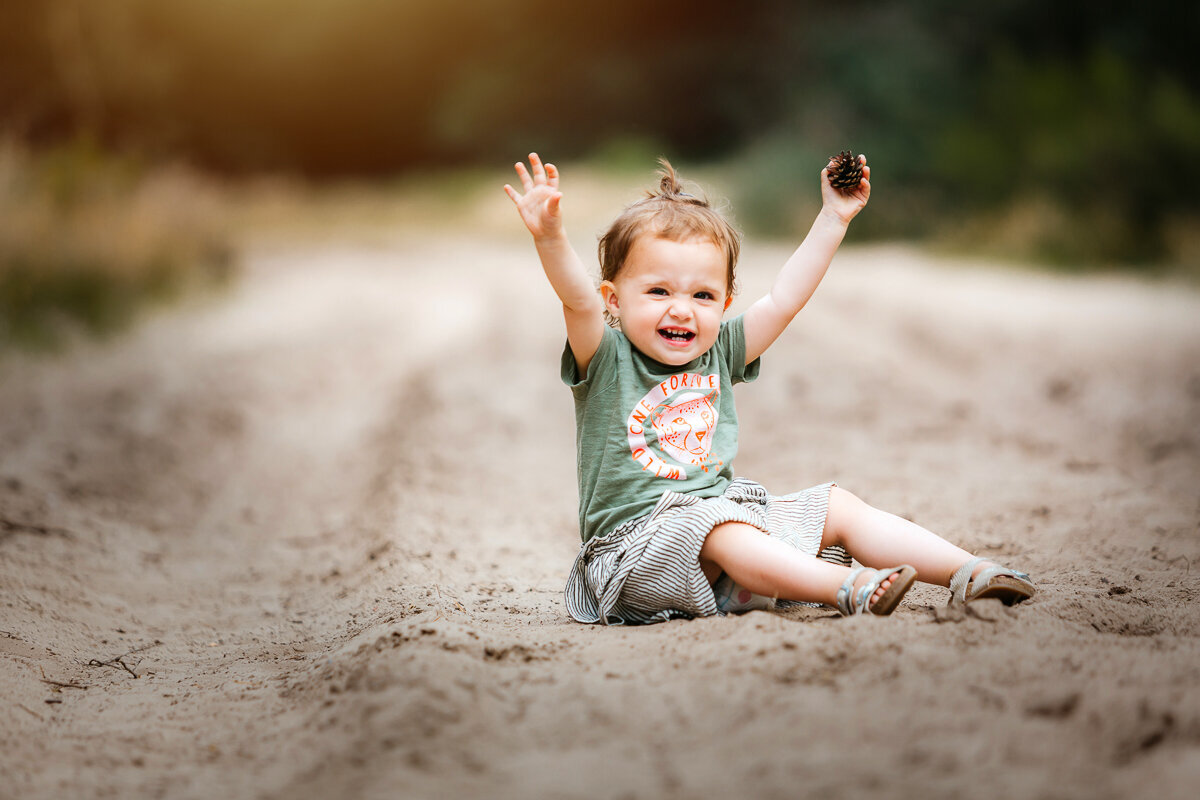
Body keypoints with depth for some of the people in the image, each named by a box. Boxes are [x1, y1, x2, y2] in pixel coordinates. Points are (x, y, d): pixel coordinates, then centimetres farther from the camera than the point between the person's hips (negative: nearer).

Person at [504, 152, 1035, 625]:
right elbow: (578, 298, -24)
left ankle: (967, 573, -6)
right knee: (717, 525, -35)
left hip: (730, 514, 7)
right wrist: (549, 236, -41)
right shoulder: (607, 362, -5)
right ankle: (847, 588, -50)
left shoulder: (717, 355, 11)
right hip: (638, 542, -7)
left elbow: (784, 300, 9)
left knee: (837, 508, -2)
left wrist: (834, 218, 7)